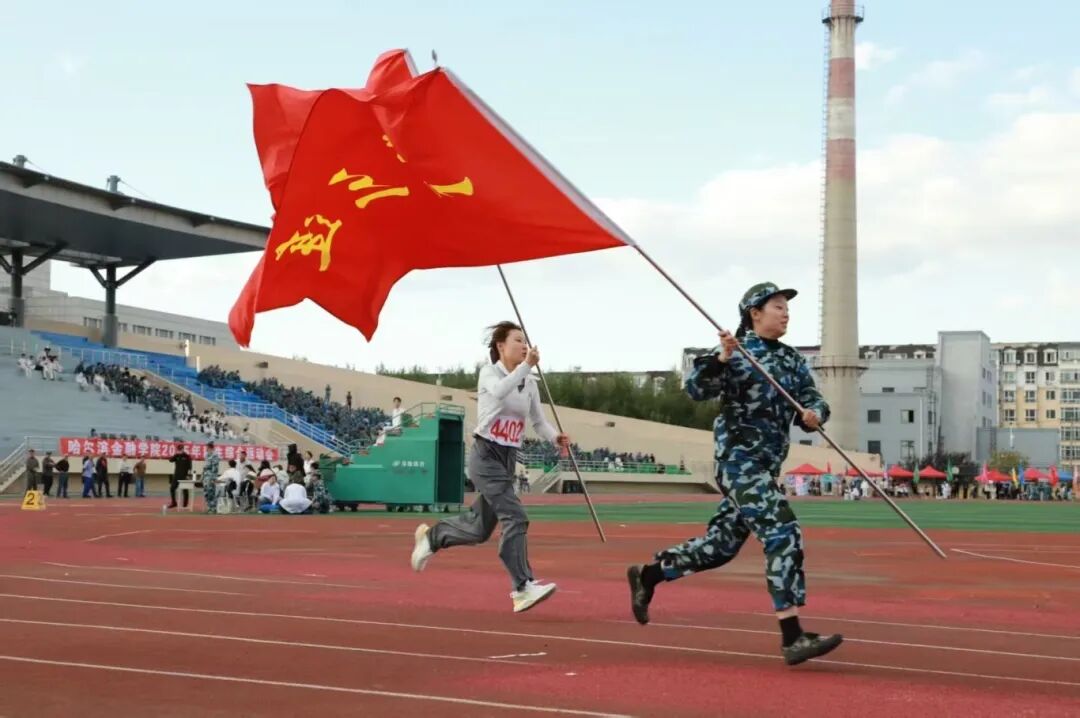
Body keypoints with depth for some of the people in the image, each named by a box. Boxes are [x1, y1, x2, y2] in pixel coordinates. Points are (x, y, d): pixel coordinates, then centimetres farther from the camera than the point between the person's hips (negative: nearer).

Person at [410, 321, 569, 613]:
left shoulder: (529, 384, 8)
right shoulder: (489, 373, -9)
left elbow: (538, 421, 10)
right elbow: (500, 391, -32)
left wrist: (555, 437, -10)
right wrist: (527, 366, -40)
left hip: (509, 459, 7)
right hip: (486, 455, -7)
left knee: (480, 529, 15)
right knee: (515, 517, -20)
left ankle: (430, 536, 41)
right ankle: (522, 589, -20)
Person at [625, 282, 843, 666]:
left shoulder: (792, 360, 13)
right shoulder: (735, 351, -8)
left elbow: (813, 400, 10)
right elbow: (697, 389, -18)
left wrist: (814, 413, -13)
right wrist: (721, 359, -33)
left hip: (766, 466, 8)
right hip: (739, 459, -8)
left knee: (721, 544, 15)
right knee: (783, 535, -18)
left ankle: (647, 575, 34)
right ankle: (792, 637, -19)